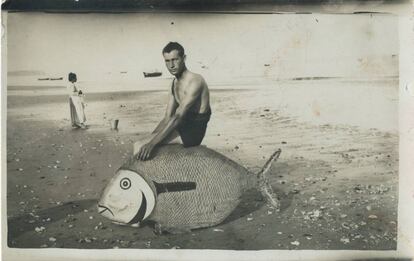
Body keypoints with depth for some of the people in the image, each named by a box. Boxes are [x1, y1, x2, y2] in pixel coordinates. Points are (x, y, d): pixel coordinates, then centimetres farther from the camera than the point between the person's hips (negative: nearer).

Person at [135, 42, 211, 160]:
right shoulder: (174, 83, 9)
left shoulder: (195, 81, -20)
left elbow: (178, 116, -28)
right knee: (139, 146, 6)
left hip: (193, 132, -9)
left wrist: (152, 143, -32)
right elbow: (167, 118, 7)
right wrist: (149, 140, -5)